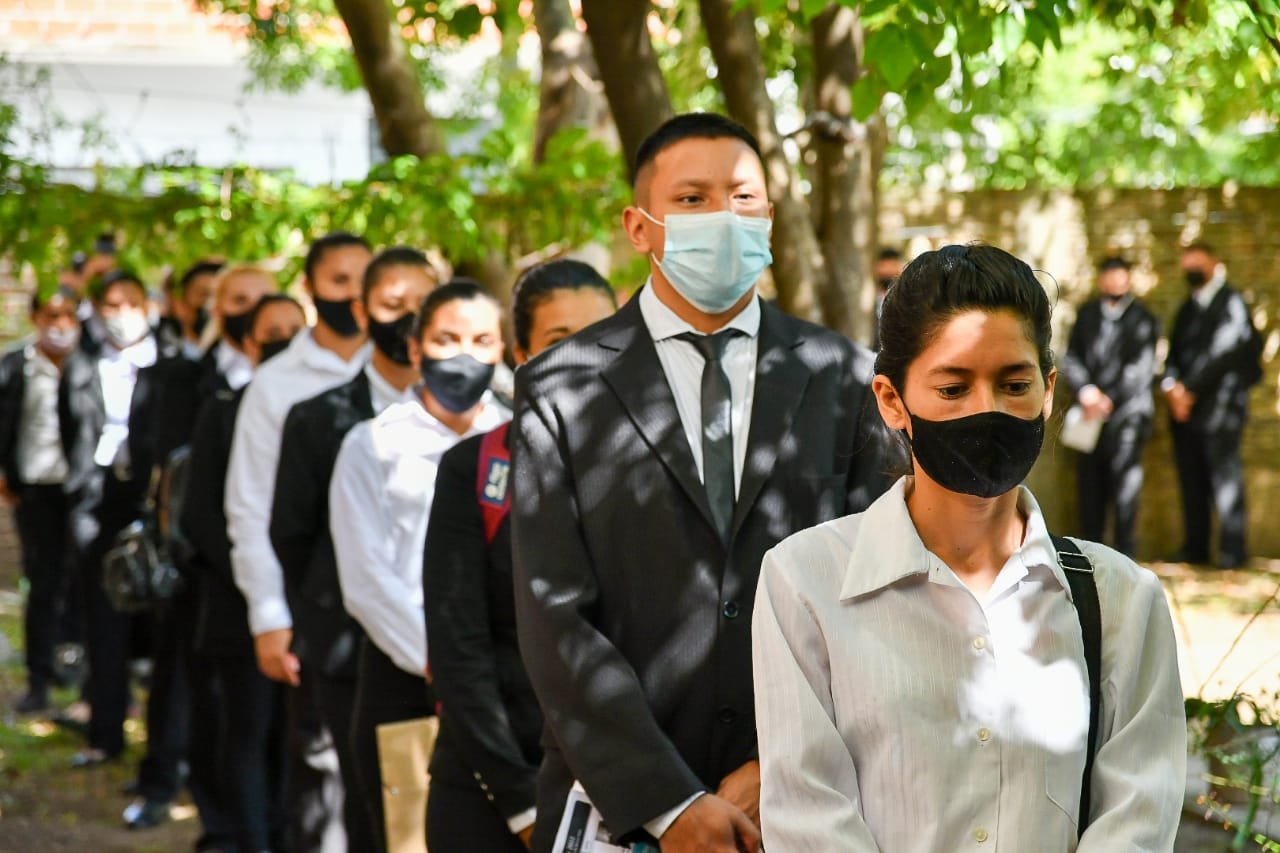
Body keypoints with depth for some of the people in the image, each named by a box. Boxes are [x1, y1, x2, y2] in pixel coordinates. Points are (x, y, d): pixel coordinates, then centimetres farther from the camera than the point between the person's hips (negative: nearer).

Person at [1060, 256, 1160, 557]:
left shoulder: (1143, 320, -2)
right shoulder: (1086, 314, 11)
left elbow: (1140, 370, -8)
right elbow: (1071, 359, 7)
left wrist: (1107, 400, -12)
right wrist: (1086, 391, -10)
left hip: (1127, 411, -4)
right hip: (1091, 410, 4)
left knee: (1124, 478, -9)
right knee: (1090, 480, 6)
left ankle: (1124, 551, -6)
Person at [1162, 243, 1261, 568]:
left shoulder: (1231, 303, -3)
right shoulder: (1187, 309, 20)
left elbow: (1222, 353, -10)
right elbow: (1174, 354, 16)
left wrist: (1190, 389, -10)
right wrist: (1171, 385, -4)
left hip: (1219, 403, -7)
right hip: (1186, 406, 7)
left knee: (1225, 474, -9)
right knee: (1192, 479, 6)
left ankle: (1232, 549, -8)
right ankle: (1195, 547, 10)